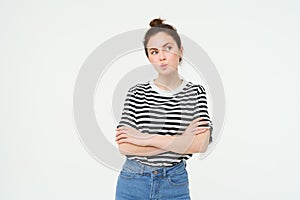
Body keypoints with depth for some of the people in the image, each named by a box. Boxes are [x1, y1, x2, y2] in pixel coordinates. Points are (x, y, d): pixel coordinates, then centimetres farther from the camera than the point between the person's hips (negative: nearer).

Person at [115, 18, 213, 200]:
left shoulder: (196, 92, -2)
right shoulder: (137, 93, -4)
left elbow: (201, 144, -14)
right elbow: (125, 146, -12)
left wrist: (146, 139, -16)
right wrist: (181, 140, -15)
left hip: (175, 184, 0)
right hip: (133, 182, 0)